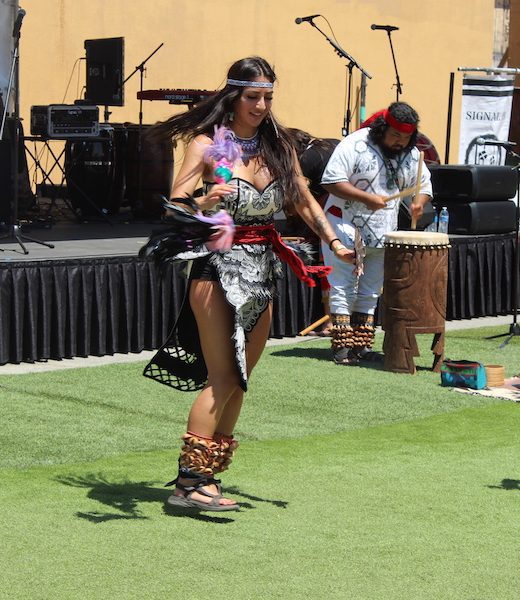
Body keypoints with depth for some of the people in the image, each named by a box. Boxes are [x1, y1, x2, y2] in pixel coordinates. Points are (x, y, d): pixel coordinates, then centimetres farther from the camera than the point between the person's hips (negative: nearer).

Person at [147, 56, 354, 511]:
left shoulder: (278, 145, 9)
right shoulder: (208, 144, -7)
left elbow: (305, 201, 18)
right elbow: (176, 205, -15)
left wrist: (334, 242, 4)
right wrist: (205, 204, -37)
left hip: (263, 272, 6)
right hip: (218, 268, -6)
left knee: (239, 380, 6)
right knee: (222, 378, -12)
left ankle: (207, 477, 12)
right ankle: (189, 482, -10)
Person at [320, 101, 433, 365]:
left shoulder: (411, 154, 5)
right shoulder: (355, 144, -14)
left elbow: (424, 184, 15)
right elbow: (331, 181, -18)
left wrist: (419, 202, -8)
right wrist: (366, 198, -23)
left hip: (382, 235, 6)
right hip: (346, 229, -6)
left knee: (370, 293, 12)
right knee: (343, 290, -4)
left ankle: (362, 346, 19)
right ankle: (342, 348, -2)